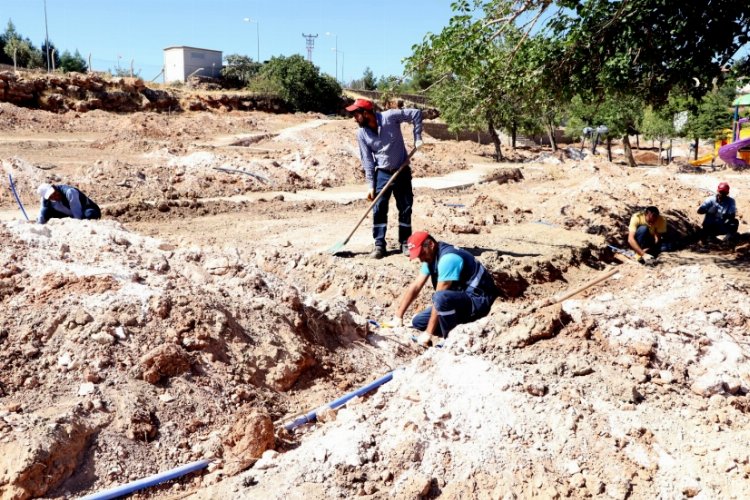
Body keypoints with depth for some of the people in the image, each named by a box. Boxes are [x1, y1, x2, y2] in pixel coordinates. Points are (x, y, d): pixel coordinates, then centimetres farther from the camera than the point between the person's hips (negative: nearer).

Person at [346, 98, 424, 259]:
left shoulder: (390, 117, -17)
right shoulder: (361, 133, -7)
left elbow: (416, 113, -11)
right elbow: (367, 161, -5)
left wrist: (417, 137, -15)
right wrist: (371, 186, -8)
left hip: (402, 171, -1)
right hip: (382, 173, 2)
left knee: (405, 208, 4)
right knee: (379, 209, -5)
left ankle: (405, 243, 16)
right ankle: (379, 245, 2)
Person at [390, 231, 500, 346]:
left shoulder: (448, 258, -25)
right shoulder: (431, 256, 4)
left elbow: (438, 298, -25)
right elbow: (415, 287, 7)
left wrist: (429, 332, -22)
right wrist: (398, 316, 3)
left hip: (478, 301, -9)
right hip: (460, 299, 9)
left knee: (440, 298, -37)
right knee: (418, 322, 3)